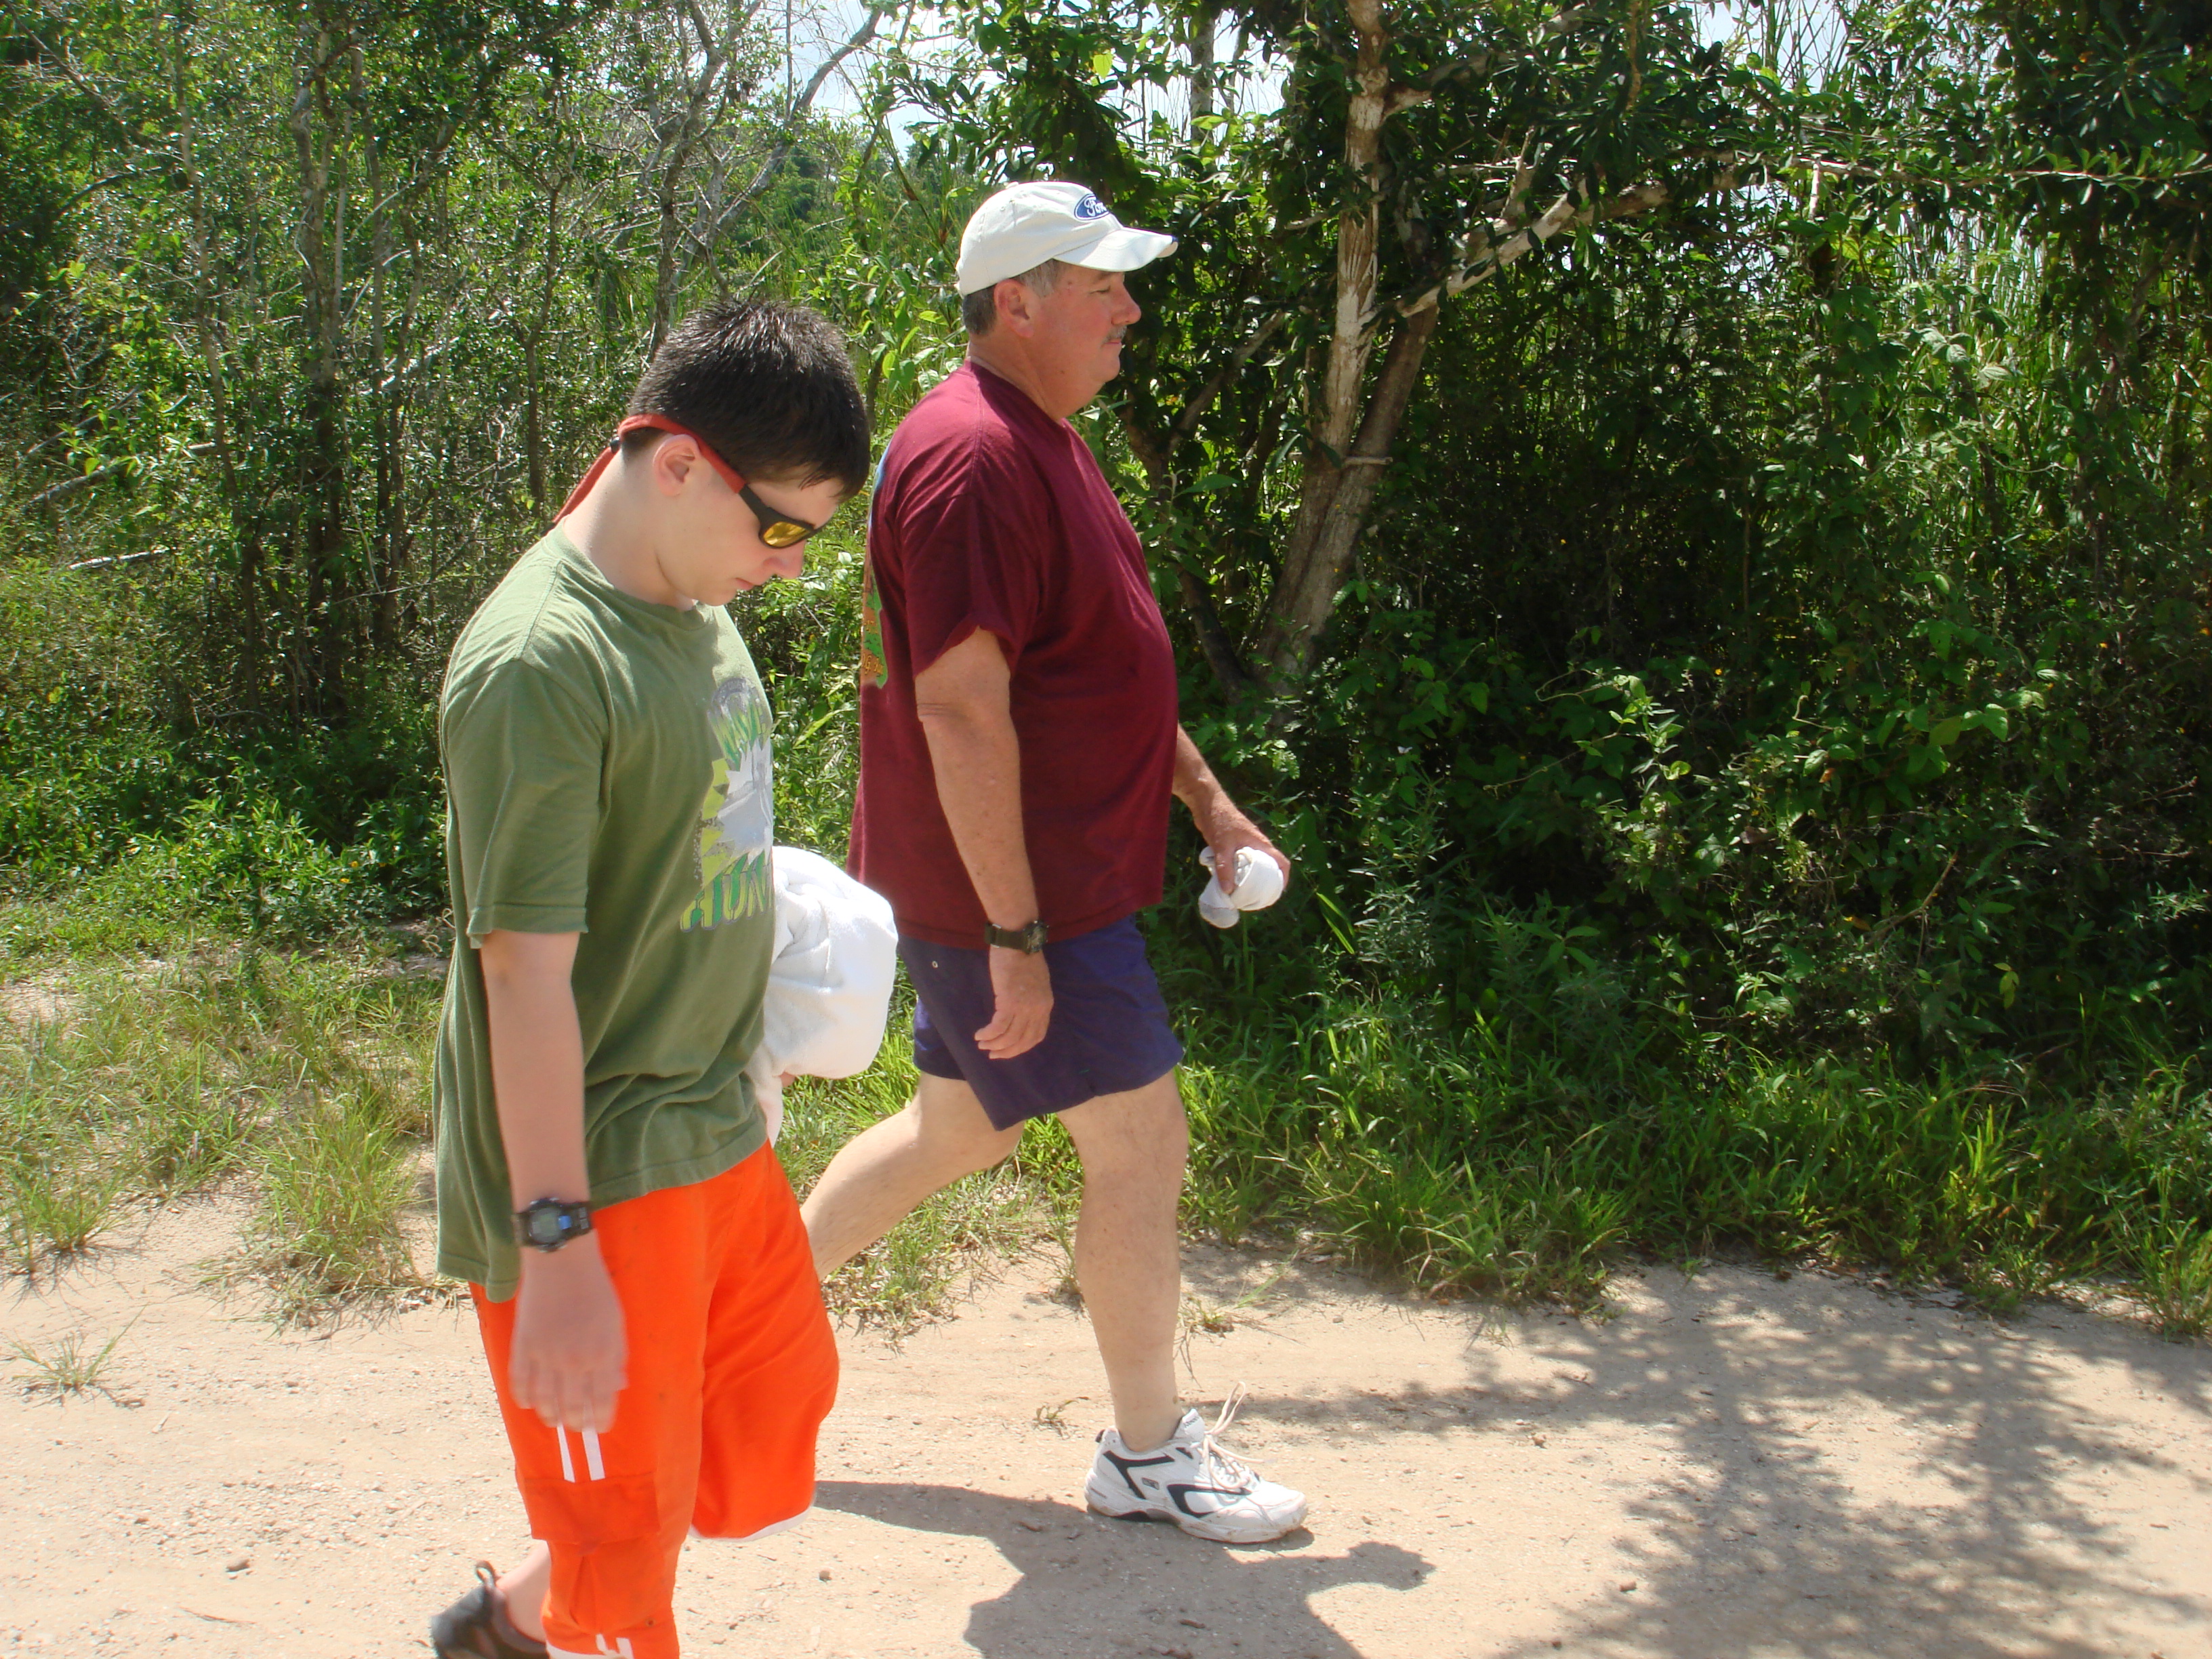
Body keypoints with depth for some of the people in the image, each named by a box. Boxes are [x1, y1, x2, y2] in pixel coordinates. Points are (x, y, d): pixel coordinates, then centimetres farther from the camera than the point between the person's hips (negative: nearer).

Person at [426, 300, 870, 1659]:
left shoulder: (694, 604, 5)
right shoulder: (542, 664, -23)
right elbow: (526, 972, -24)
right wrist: (556, 1250, -23)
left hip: (718, 1133, 9)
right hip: (596, 1177, -9)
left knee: (782, 1402, 20)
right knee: (628, 1523, 5)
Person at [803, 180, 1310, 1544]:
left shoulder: (1045, 443, 13)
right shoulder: (973, 459, -21)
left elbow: (1109, 664, 22)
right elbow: (962, 712, -26)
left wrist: (1205, 795, 21)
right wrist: (1016, 938, -25)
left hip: (1050, 874, 10)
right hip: (1013, 888, -10)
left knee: (960, 1128, 20)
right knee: (1143, 1141, 0)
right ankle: (1151, 1452, 17)